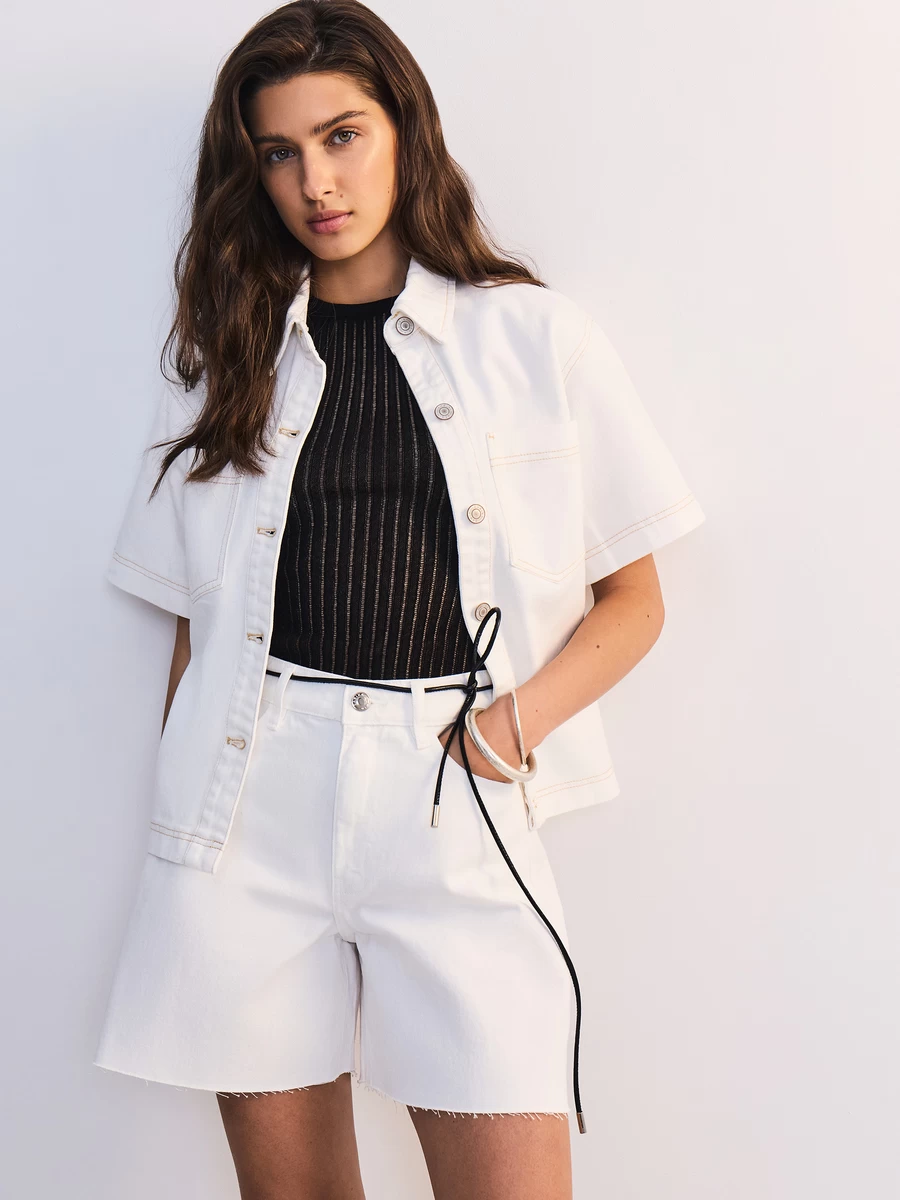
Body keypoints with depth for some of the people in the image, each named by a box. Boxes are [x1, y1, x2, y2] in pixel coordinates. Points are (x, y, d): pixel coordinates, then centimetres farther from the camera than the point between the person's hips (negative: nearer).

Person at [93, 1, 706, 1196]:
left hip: (455, 804, -2)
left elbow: (633, 601, 7)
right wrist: (181, 822, 5)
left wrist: (511, 722, -10)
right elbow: (195, 622, 13)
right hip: (253, 796, 2)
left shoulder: (536, 337, 7)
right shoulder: (225, 359, 14)